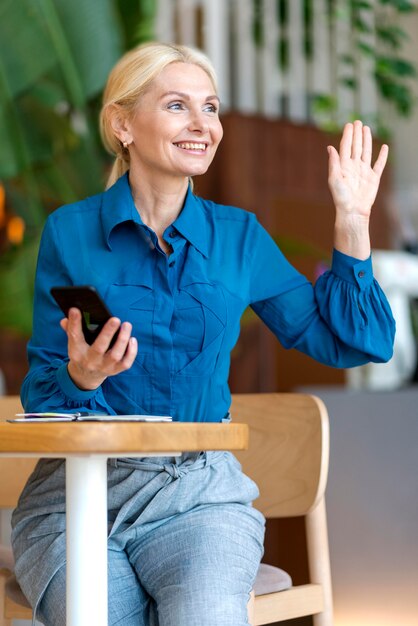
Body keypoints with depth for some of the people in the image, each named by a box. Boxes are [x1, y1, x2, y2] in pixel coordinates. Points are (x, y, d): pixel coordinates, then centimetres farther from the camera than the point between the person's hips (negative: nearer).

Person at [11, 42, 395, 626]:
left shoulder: (238, 236, 7)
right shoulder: (70, 232, 0)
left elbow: (350, 342, 10)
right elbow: (43, 399, 2)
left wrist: (352, 220, 4)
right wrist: (81, 376, -20)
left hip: (200, 495, 1)